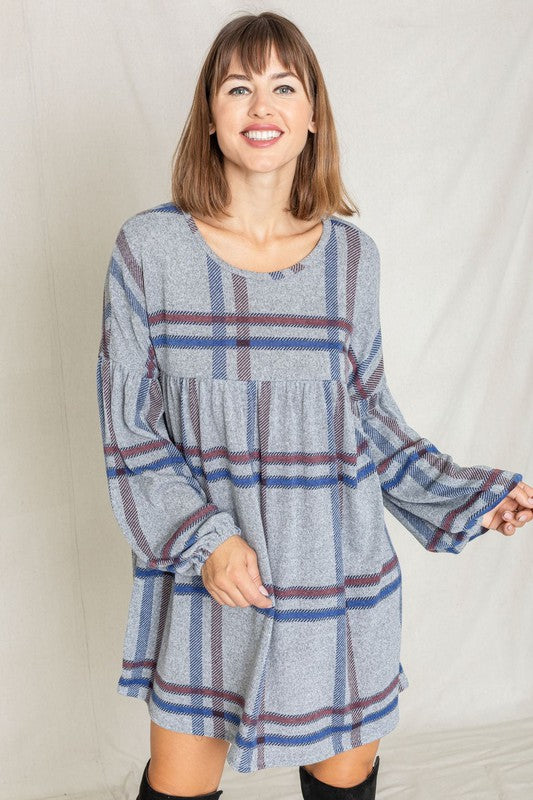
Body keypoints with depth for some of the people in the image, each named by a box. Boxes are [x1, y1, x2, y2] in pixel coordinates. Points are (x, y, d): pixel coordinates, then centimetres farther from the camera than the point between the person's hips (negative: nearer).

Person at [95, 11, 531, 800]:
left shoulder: (351, 255, -1)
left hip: (340, 578, 2)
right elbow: (129, 426, -5)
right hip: (204, 577, -1)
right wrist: (201, 539, -14)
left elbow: (369, 417, 7)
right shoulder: (149, 247, -7)